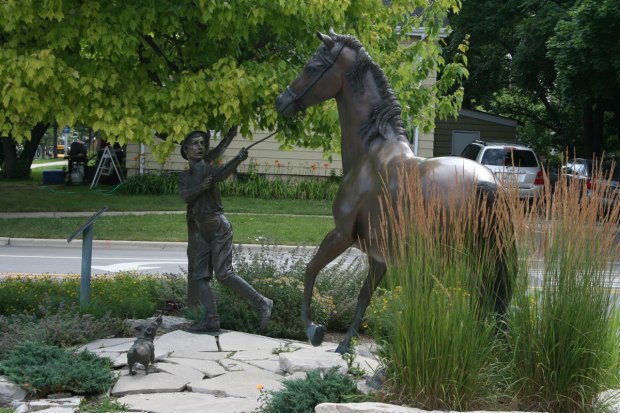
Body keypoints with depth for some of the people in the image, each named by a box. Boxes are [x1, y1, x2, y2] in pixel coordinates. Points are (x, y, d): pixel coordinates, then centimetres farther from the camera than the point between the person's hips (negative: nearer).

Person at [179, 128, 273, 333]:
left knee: (224, 273, -12)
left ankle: (261, 303, -4)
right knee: (200, 276, 2)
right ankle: (211, 320, 4)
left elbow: (221, 173, -26)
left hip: (218, 226, -7)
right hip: (201, 231, 7)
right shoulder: (185, 176, 15)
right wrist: (201, 187, -24)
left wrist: (238, 159, -45)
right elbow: (185, 195, -5)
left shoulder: (205, 166, -3)